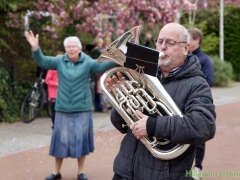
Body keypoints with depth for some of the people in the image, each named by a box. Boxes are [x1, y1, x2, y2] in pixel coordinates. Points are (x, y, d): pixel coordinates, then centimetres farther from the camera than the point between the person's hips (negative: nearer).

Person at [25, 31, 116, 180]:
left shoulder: (87, 62, -3)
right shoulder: (60, 61, 3)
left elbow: (102, 66, -16)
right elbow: (42, 61, -1)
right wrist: (35, 48, -18)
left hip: (82, 108, -1)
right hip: (63, 108, 1)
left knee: (81, 139, 6)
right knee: (61, 139, 9)